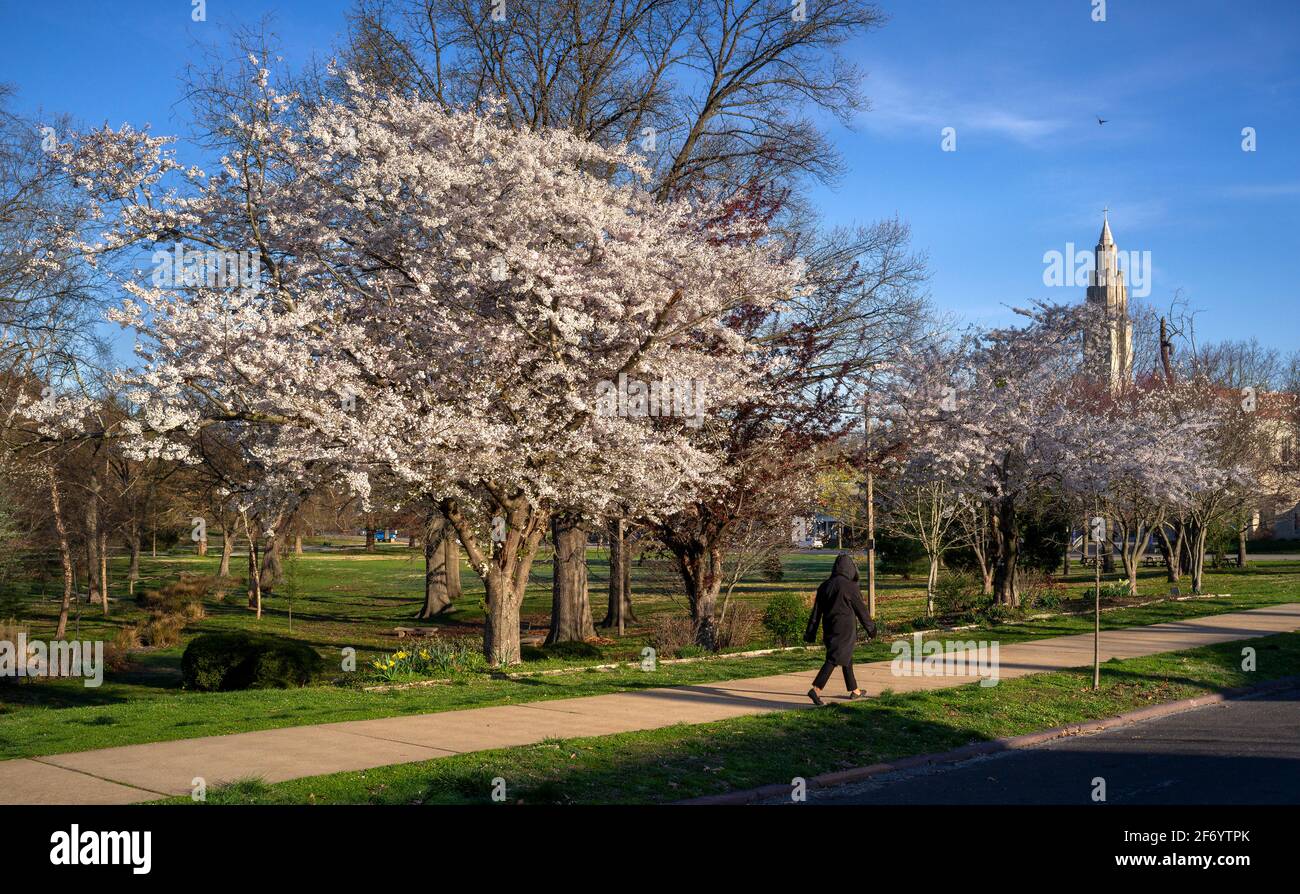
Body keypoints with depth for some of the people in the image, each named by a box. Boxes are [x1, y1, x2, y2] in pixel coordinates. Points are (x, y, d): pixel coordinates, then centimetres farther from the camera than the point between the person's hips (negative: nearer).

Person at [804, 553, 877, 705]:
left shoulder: (824, 585, 4)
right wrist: (871, 628, 8)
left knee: (847, 658, 20)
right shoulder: (850, 586, -13)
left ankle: (854, 690, 29)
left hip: (829, 629, 7)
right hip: (845, 629, -7)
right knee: (834, 659, -8)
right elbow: (861, 609, -4)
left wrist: (810, 634, 8)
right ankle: (816, 689, -20)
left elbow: (816, 611, 5)